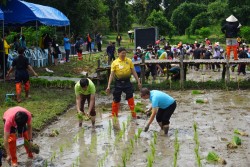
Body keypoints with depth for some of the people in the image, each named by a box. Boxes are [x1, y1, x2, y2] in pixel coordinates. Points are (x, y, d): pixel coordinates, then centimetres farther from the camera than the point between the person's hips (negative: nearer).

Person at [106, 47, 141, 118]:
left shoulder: (129, 61, 1)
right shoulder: (115, 63, -4)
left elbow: (134, 72, 6)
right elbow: (111, 75, -5)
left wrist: (138, 82, 4)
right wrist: (108, 86, -10)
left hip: (127, 82, 1)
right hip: (118, 83, -1)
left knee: (130, 98, -3)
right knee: (116, 100, 7)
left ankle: (134, 114, 5)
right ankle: (114, 115, 21)